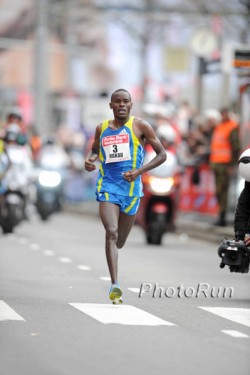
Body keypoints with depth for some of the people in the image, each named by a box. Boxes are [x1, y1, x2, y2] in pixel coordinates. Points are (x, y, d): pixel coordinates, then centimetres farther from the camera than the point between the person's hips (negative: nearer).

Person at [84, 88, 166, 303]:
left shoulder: (140, 126, -1)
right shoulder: (102, 129, 9)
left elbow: (162, 155, 0)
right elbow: (95, 151, 27)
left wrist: (139, 171, -15)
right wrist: (90, 161, 2)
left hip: (131, 189, 0)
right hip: (108, 188, 0)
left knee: (120, 241, 9)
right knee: (111, 232, -21)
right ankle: (115, 285, -25)